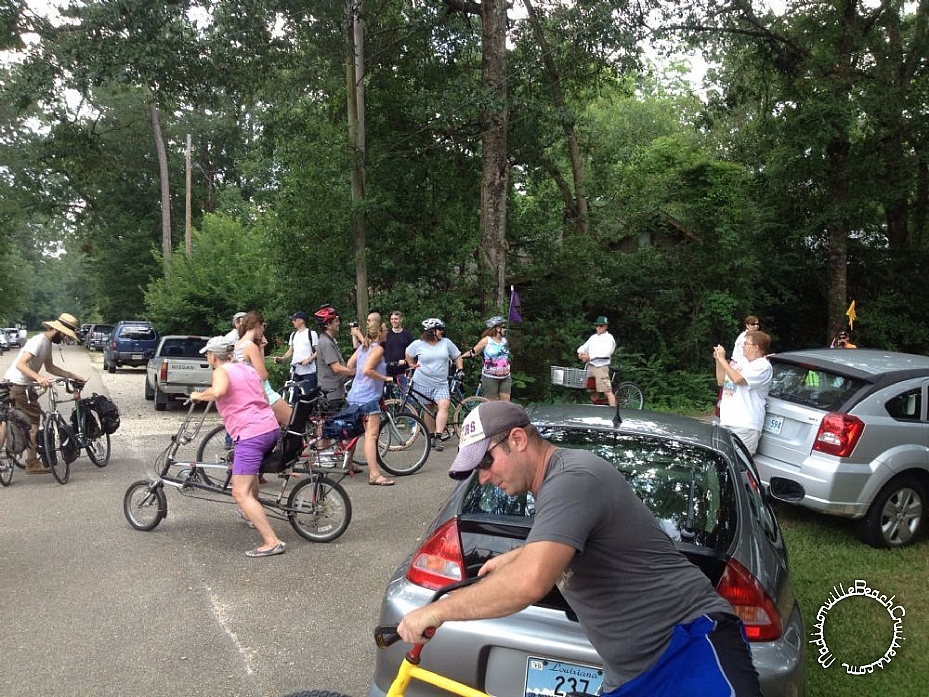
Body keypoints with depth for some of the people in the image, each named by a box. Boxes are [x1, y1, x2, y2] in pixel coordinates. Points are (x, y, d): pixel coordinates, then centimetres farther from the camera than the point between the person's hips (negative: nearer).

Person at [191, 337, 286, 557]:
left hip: (250, 435, -9)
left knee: (240, 494, -7)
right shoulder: (247, 368, 19)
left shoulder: (221, 371, -3)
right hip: (271, 428, 9)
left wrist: (198, 396, -7)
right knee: (249, 468, 36)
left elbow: (218, 392, -25)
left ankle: (272, 541, -14)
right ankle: (251, 514, 51)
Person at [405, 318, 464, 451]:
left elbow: (457, 356, 12)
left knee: (444, 405, -19)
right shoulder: (418, 344, -1)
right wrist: (412, 365, 15)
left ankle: (438, 437, -20)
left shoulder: (446, 343, 3)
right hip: (423, 383, 0)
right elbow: (408, 354, 17)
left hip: (441, 384, 0)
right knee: (428, 409, 8)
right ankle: (432, 434, 23)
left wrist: (460, 370, 2)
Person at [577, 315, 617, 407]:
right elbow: (583, 347, 19)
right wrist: (581, 353, -7)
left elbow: (606, 353, -18)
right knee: (593, 391, 11)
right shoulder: (593, 337, 18)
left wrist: (590, 356, -25)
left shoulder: (609, 338, -3)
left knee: (608, 391, -11)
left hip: (601, 367, -7)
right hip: (590, 366, 7)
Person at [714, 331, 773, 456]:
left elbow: (737, 379, -19)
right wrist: (718, 360, 14)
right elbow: (721, 382, 25)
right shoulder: (742, 362, 20)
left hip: (745, 425, -8)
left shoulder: (763, 366, -5)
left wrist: (722, 359, -10)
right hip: (726, 422, 8)